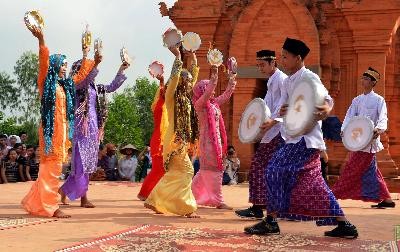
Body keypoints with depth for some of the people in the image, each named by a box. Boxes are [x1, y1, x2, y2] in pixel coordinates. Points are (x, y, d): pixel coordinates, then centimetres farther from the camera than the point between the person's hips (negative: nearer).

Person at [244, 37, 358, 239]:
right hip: (295, 136, 9)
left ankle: (270, 221, -2)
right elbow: (283, 106, 11)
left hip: (306, 137, -9)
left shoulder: (309, 78, -10)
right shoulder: (288, 82, 15)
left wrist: (327, 109, -42)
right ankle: (344, 225, 15)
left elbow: (326, 98, -19)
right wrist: (281, 112, -13)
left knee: (276, 170, -11)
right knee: (312, 183, 10)